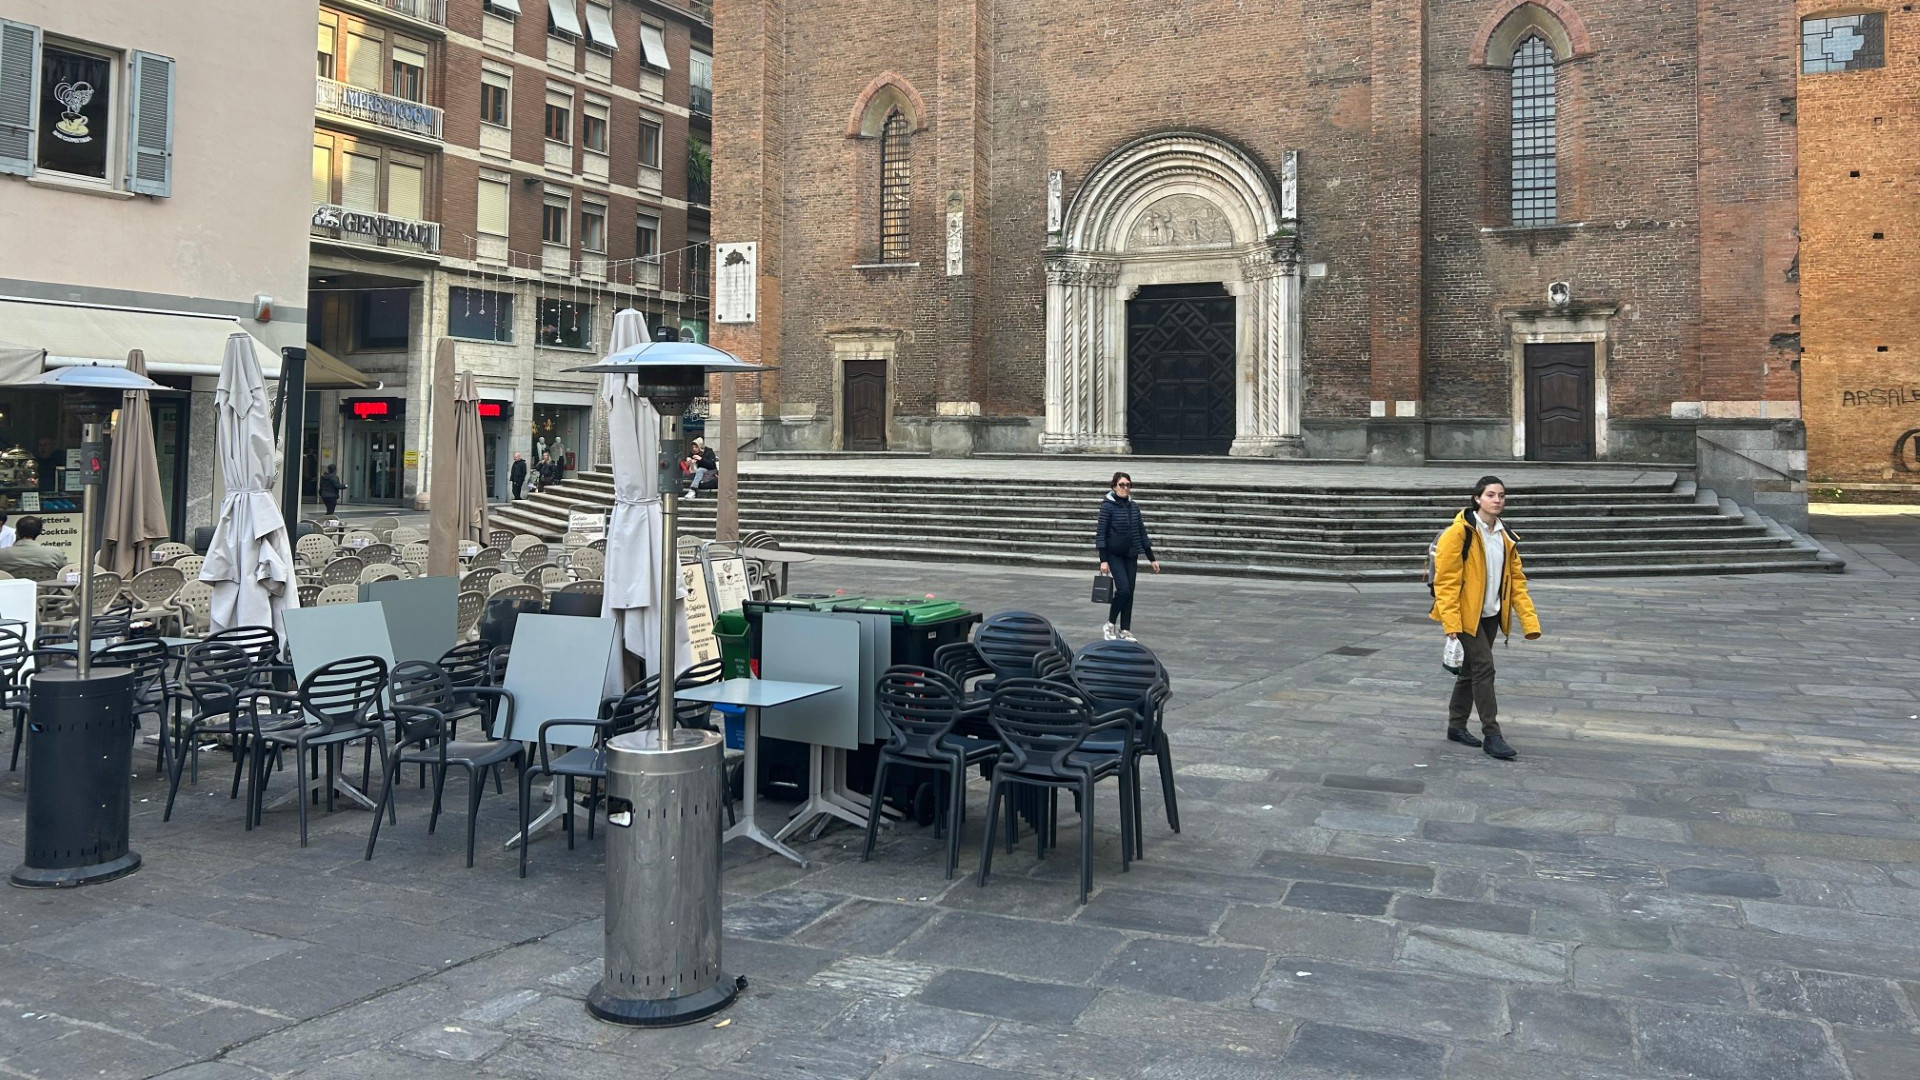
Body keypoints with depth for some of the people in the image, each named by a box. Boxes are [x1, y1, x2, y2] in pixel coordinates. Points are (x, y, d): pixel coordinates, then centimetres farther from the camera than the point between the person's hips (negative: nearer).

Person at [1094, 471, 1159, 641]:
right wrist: (1103, 560, -18)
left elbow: (1142, 533, 11)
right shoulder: (1108, 506, -8)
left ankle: (1125, 631, 12)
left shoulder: (1134, 506, 7)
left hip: (1131, 555, 5)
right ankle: (1110, 625, 2)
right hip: (1114, 554, -5)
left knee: (1130, 592, 4)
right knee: (1123, 589, -15)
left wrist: (1152, 558, 9)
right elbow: (1101, 533, -11)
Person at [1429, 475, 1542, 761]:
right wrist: (1450, 620, -21)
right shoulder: (1460, 532, -13)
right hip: (1466, 614, -7)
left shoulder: (1505, 537, 9)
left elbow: (1516, 580, 11)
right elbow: (1446, 578, -15)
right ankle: (1491, 735, -6)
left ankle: (1457, 726, 26)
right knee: (1484, 667, -11)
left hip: (1490, 615, 7)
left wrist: (1529, 620, 3)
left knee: (1471, 669, 14)